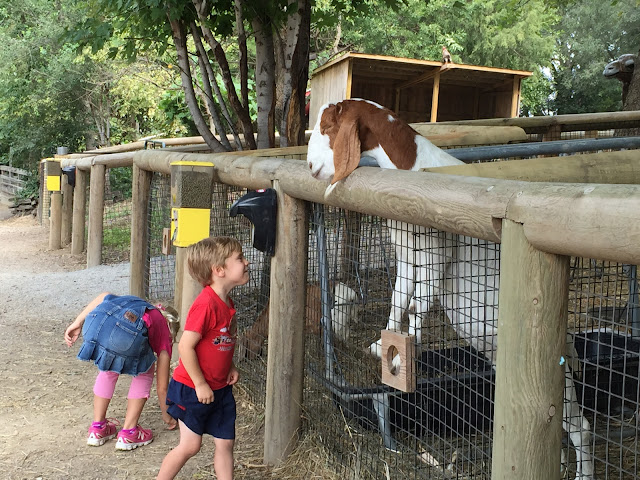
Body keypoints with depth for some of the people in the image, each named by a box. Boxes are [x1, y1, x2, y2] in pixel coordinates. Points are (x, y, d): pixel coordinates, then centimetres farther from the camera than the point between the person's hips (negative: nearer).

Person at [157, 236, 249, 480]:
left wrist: (230, 367, 3)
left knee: (225, 442, 11)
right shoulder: (206, 304, -26)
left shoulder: (227, 304, 3)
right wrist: (200, 384, -19)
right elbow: (185, 347, -25)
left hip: (220, 389, 8)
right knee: (190, 445, 6)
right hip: (193, 389, -8)